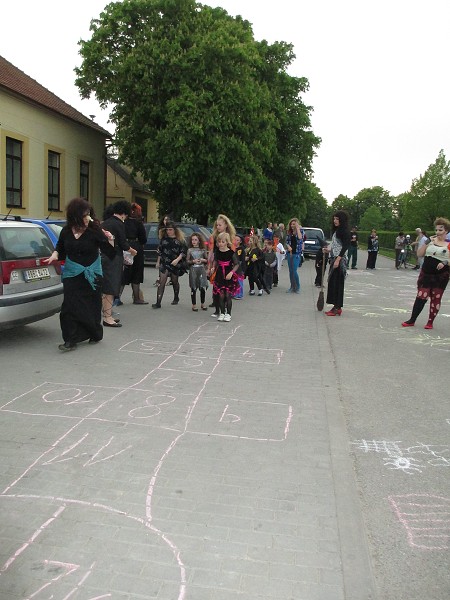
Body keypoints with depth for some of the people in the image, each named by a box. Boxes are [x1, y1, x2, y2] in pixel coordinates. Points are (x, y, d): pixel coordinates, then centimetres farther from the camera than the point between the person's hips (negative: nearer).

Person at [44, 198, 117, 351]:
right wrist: (55, 254, -4)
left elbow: (110, 254, -9)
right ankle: (71, 340, -2)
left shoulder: (94, 231, -10)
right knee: (70, 306, -7)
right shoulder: (66, 231, -1)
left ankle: (95, 334, 30)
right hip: (72, 274, 2)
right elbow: (61, 248, 16)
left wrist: (110, 241, -25)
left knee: (91, 307, 8)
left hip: (92, 275, -2)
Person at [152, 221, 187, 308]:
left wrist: (177, 259, -17)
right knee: (162, 282, -10)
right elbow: (159, 251, 14)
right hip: (164, 263, 1)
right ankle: (158, 302, -13)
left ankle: (176, 298, 39)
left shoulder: (180, 239, -2)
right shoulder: (163, 239, 6)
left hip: (175, 264, -1)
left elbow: (183, 252, -5)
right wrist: (158, 262, 16)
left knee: (175, 281, 15)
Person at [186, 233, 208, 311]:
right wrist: (193, 261, -15)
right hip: (193, 270, -1)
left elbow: (207, 260, 12)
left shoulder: (203, 250, 7)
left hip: (202, 270, 1)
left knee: (203, 288, -1)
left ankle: (202, 304, 15)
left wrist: (203, 260, -9)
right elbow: (187, 261, 2)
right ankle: (194, 305, 12)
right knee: (193, 288, 2)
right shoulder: (190, 250, 3)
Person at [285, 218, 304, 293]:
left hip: (297, 253, -5)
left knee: (294, 271, -11)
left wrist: (297, 228, -15)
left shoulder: (300, 230, -1)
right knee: (290, 271, 7)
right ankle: (292, 287, 17)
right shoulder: (289, 232, 10)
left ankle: (297, 287, 2)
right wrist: (288, 246, -9)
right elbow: (287, 241, 11)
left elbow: (300, 238, -20)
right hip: (290, 253, 5)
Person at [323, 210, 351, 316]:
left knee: (337, 283, -7)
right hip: (334, 258, 9)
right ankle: (336, 307, 15)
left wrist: (338, 259, -22)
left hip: (340, 260, -9)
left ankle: (337, 308, -3)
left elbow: (345, 246, -17)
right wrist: (329, 250, 7)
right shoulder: (337, 230, 19)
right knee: (332, 282, 9)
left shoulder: (345, 231, -9)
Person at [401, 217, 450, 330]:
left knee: (436, 299, 6)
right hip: (426, 274, 3)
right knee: (421, 297, 4)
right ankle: (412, 320, 11)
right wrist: (426, 243, -7)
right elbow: (419, 254, 4)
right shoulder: (431, 240, 6)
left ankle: (430, 322, 17)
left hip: (441, 277, -3)